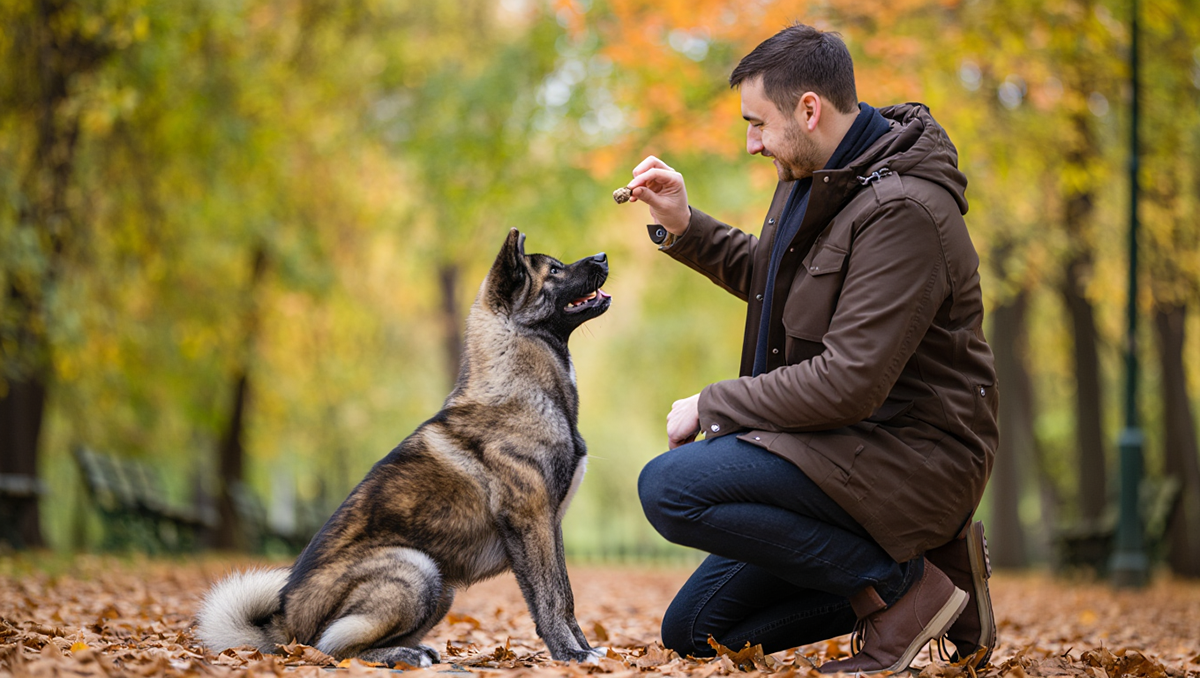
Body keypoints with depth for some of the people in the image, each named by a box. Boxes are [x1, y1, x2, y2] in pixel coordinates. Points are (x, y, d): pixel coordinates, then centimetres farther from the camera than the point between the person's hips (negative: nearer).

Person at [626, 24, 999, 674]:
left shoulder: (901, 212, -23)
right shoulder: (816, 179, 9)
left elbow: (850, 383, -28)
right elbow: (769, 277, 29)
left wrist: (712, 406, -15)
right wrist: (683, 227, 11)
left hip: (909, 454, -10)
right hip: (844, 448, 10)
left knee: (669, 488, -25)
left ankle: (903, 583, -14)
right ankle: (921, 566, 10)